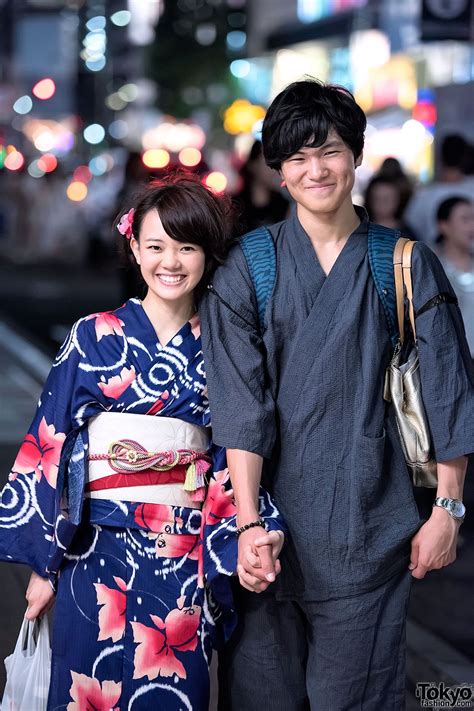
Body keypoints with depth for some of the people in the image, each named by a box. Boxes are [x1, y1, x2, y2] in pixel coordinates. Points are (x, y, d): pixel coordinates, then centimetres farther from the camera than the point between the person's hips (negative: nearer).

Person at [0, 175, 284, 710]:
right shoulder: (95, 338, -2)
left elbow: (229, 458, 8)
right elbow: (49, 447, -2)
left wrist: (255, 527, -9)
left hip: (187, 559, 2)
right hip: (102, 551, -2)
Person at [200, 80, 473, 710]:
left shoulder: (406, 266, 2)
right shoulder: (247, 268, 1)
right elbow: (239, 404, -6)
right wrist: (248, 524, -14)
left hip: (365, 527, 0)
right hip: (269, 515, 1)